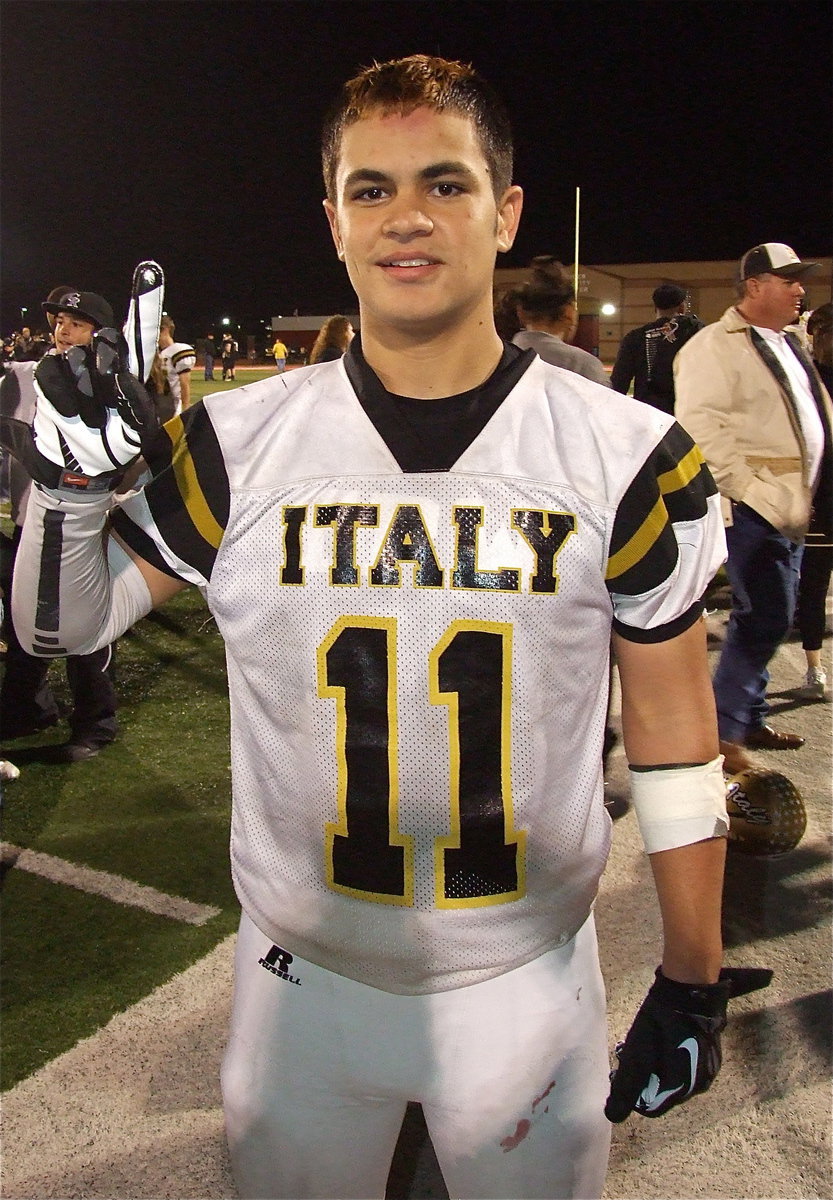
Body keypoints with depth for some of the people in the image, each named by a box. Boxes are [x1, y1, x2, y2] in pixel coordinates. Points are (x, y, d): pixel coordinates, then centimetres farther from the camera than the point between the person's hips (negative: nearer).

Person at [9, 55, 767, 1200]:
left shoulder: (628, 459, -11)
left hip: (528, 982, 0)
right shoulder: (237, 448, -9)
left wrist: (692, 983, 2)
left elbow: (674, 738, -4)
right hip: (301, 976, 1)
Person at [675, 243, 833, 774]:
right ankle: (722, 731, 0)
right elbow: (700, 425, -20)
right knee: (763, 618, -10)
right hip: (752, 506, -9)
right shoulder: (715, 345, -9)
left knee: (773, 617, 15)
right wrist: (748, 486, -21)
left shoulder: (789, 343, 19)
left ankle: (750, 718, 28)